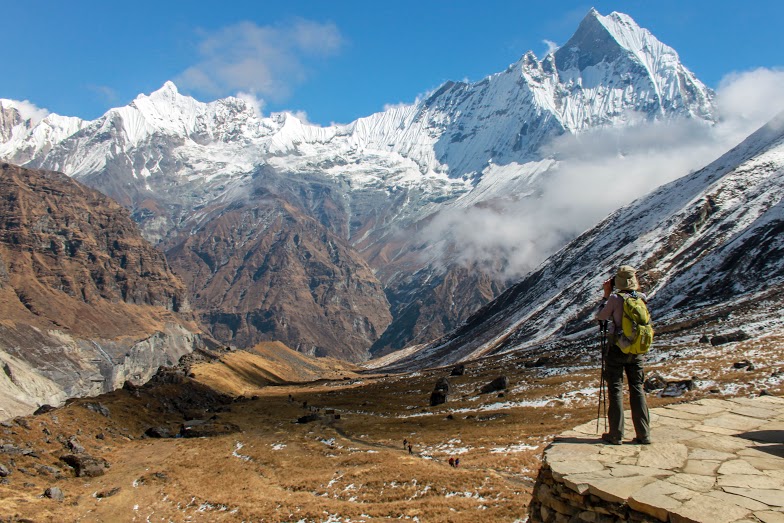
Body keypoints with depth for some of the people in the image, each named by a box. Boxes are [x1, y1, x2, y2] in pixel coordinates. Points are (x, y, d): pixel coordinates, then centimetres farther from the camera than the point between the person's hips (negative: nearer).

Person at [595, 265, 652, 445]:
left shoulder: (615, 298, -15)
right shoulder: (642, 298, -3)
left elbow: (601, 316, -2)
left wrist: (606, 297, 9)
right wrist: (609, 295, 8)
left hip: (617, 349, -4)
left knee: (615, 390, 4)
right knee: (637, 389, 10)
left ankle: (616, 435, 7)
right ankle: (643, 434, 11)